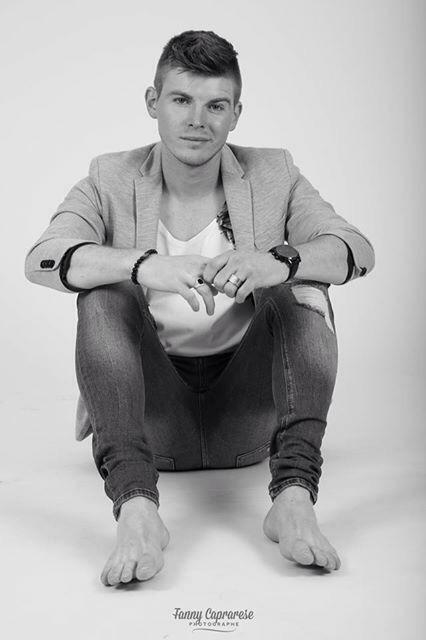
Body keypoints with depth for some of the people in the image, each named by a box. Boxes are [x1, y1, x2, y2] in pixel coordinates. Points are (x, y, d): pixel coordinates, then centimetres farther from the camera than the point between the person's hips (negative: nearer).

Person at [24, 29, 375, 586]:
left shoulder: (274, 175, 2)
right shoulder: (112, 180, 0)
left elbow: (358, 250, -12)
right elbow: (42, 259, -18)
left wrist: (279, 261, -35)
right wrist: (143, 264, -38)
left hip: (248, 419, 1)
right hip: (150, 412, 0)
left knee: (301, 285, -21)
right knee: (104, 292, -23)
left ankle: (294, 496, -33)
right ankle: (137, 505, -37)